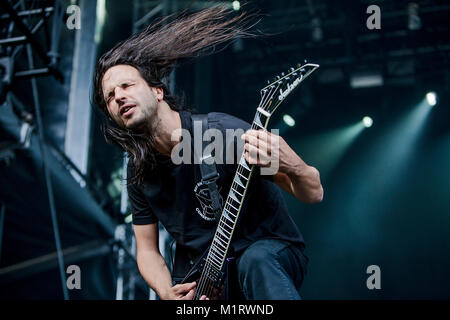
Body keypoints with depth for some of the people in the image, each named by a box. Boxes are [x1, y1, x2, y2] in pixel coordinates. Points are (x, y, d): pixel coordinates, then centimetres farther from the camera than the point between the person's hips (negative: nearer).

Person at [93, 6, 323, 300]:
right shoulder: (140, 173, -1)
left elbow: (314, 194, -18)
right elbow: (147, 249, 10)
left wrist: (291, 165, -41)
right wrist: (167, 292, -11)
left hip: (270, 256, -6)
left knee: (255, 259, -38)